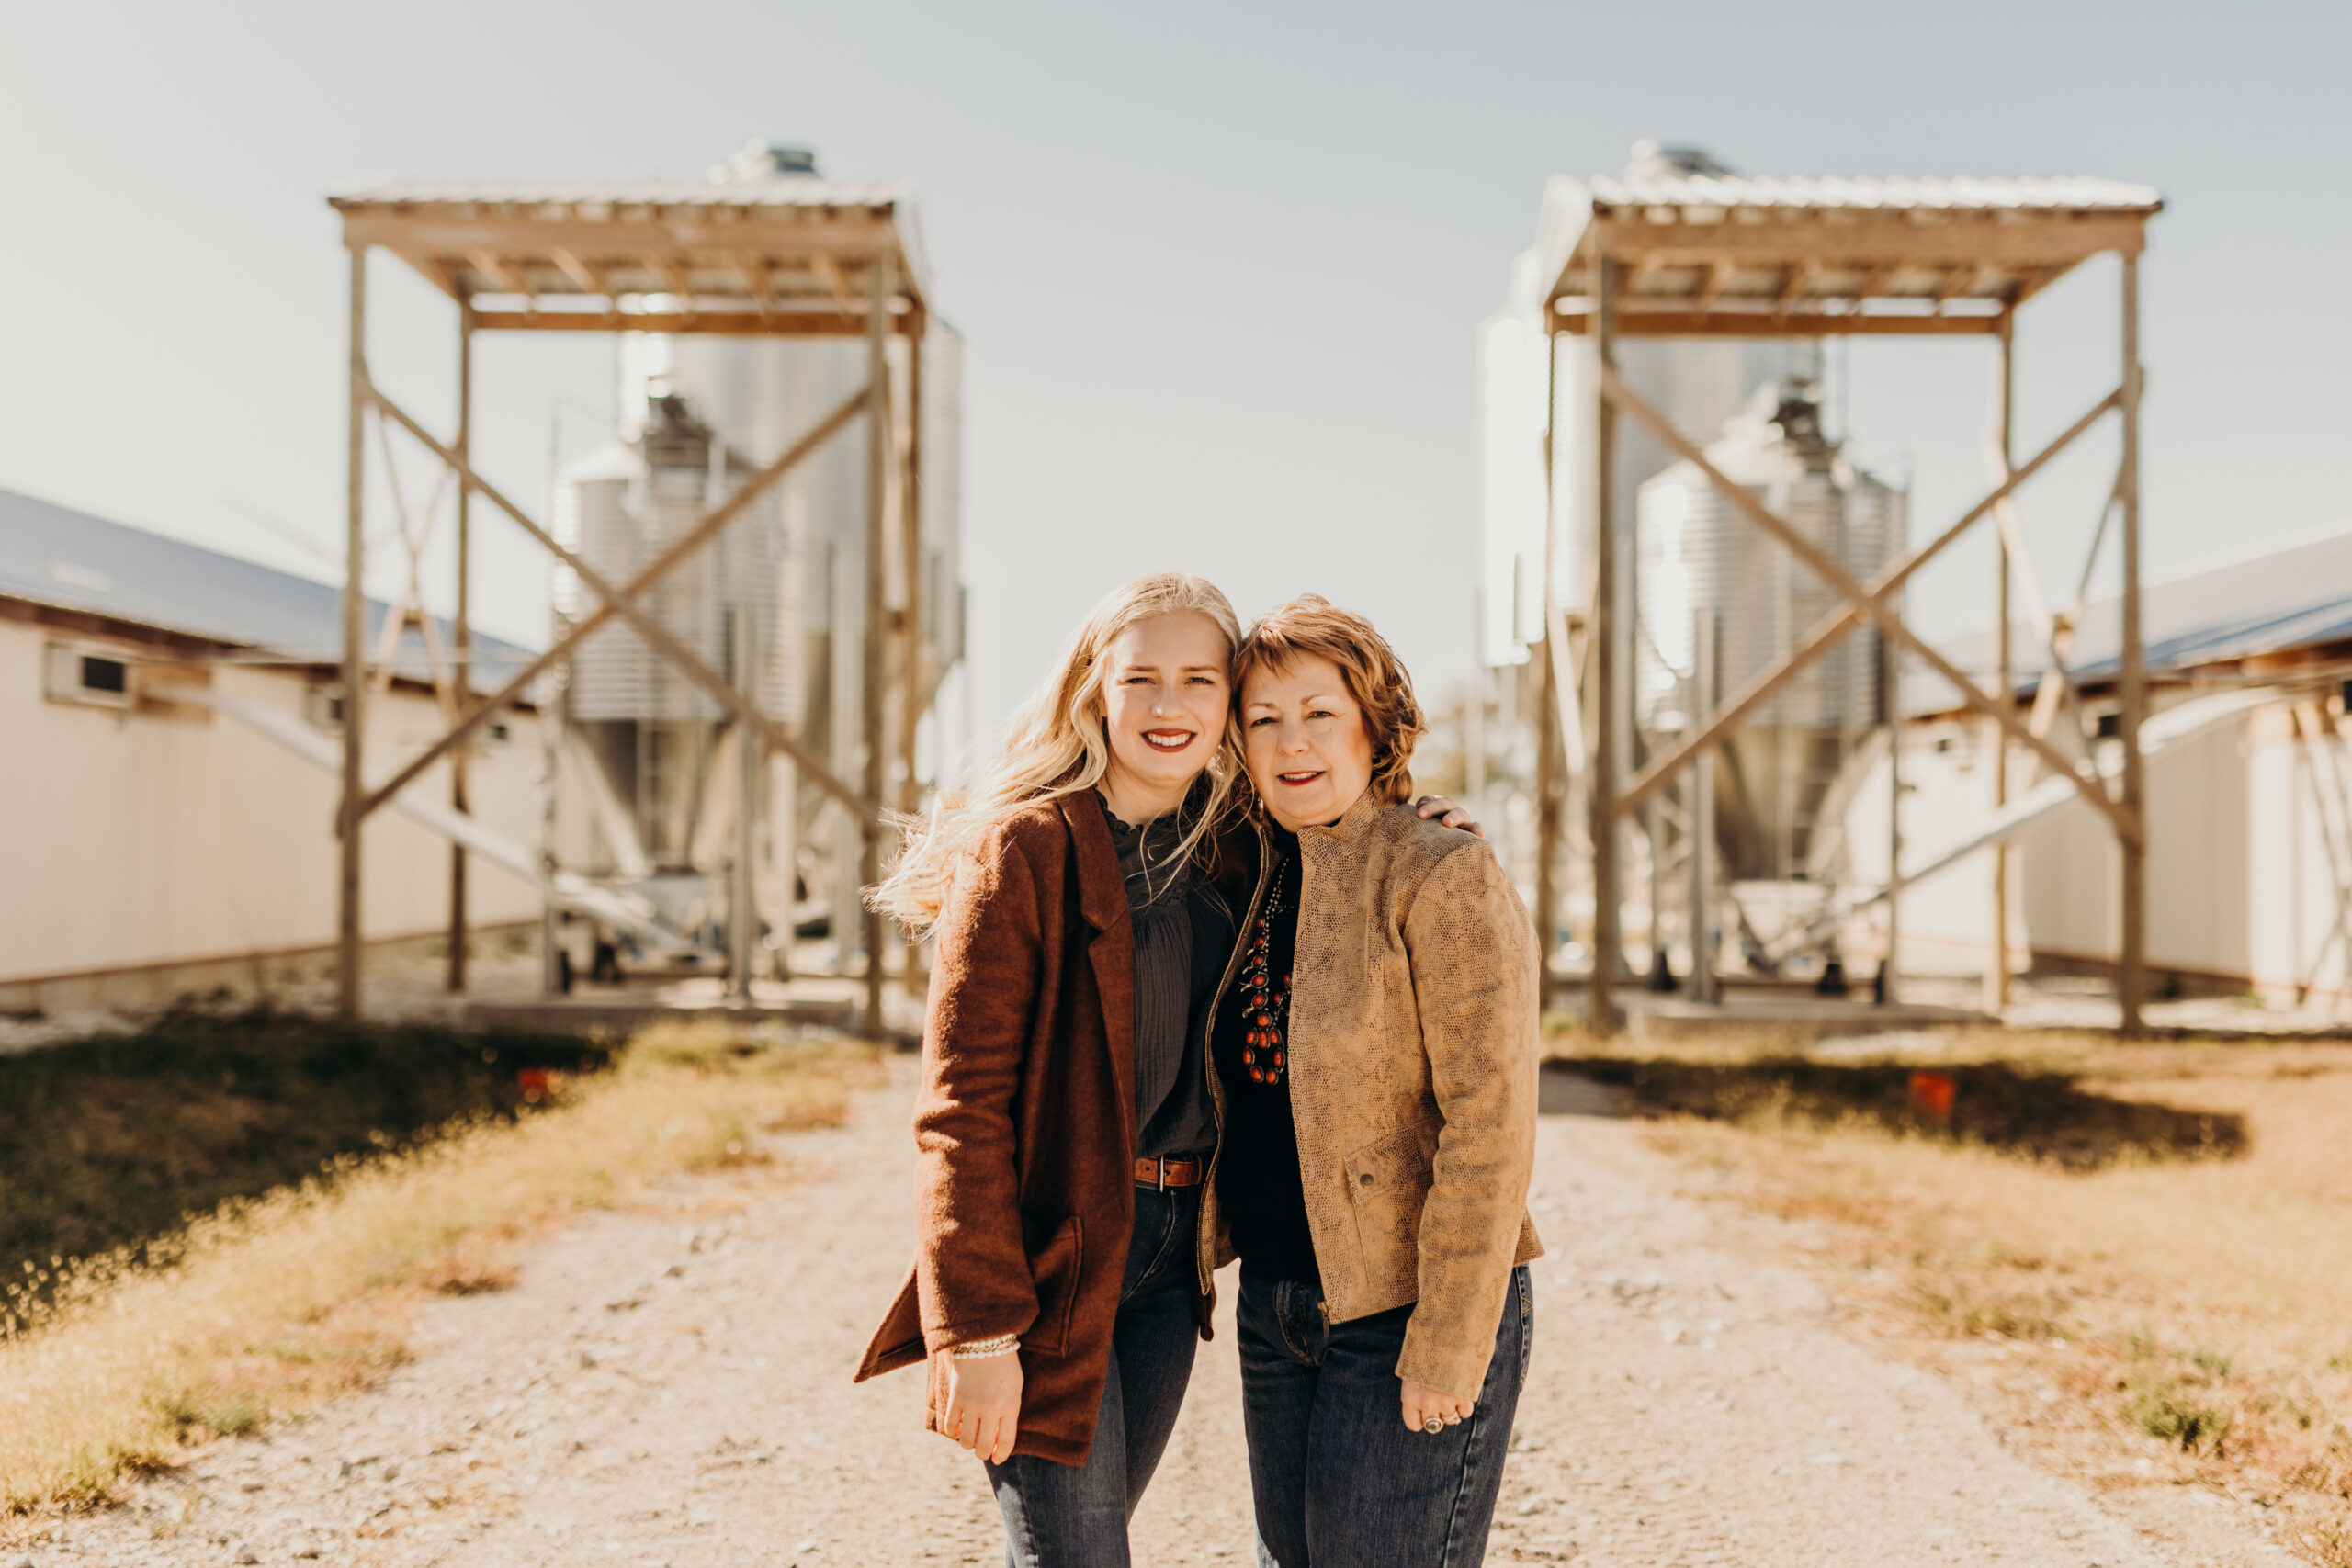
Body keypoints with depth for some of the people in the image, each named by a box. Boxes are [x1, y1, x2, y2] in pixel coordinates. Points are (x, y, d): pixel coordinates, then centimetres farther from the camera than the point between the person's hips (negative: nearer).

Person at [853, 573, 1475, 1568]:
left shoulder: (1234, 853, 6)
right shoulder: (1026, 848, -12)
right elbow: (961, 1103, -15)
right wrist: (979, 1331, -19)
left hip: (1170, 1254, 6)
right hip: (1049, 1252, -6)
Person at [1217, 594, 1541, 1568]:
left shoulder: (1444, 878, -14)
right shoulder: (1263, 877, 8)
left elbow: (1490, 1126, -18)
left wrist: (1448, 1345, -18)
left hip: (1409, 1312, -7)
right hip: (1276, 1305, 7)